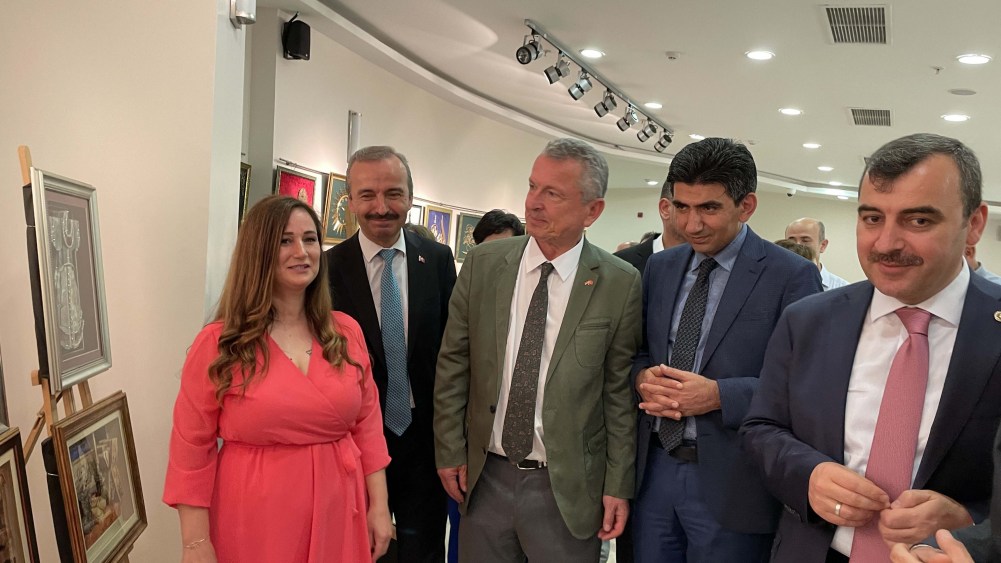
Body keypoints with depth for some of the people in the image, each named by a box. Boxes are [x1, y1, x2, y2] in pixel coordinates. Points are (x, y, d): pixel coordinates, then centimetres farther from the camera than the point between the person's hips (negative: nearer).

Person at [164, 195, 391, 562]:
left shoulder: (346, 332, 3)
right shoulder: (218, 344, -8)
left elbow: (367, 423, 7)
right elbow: (191, 448, -6)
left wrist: (379, 506, 4)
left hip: (337, 514, 3)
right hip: (256, 526, -3)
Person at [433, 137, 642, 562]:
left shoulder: (620, 284, -8)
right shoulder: (482, 264, -2)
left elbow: (619, 390, -4)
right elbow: (453, 364, 3)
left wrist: (618, 485, -2)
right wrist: (449, 451, 2)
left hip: (568, 488, -2)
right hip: (484, 476, 2)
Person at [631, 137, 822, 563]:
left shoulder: (791, 277, -9)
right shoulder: (659, 268, 7)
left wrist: (719, 395, -23)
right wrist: (643, 378, -8)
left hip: (730, 483, -4)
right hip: (653, 469, 5)